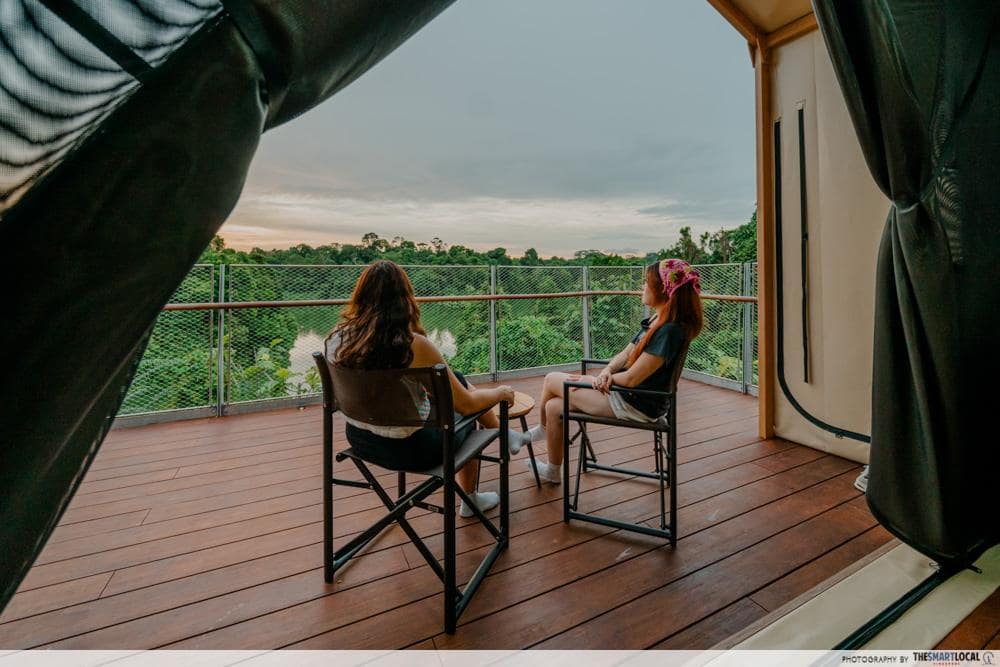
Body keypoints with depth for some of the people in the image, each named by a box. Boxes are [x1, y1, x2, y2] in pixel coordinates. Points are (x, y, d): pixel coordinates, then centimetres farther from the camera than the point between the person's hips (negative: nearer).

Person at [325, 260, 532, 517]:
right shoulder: (414, 346, -28)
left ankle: (505, 434, 41)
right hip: (410, 449, -5)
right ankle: (470, 500, 48)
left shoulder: (336, 337, -12)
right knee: (463, 418, 27)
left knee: (458, 381, 20)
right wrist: (501, 392, 3)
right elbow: (466, 404, -17)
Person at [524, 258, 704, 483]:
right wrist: (607, 371, -10)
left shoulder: (669, 331, -24)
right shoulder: (656, 321, 6)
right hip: (625, 395, 9)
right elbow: (626, 353, 10)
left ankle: (542, 429, 31)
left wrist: (598, 378, -7)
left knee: (552, 380, -1)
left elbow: (632, 378, -24)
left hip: (635, 405, -9)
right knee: (554, 406, 5)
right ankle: (553, 471, 26)